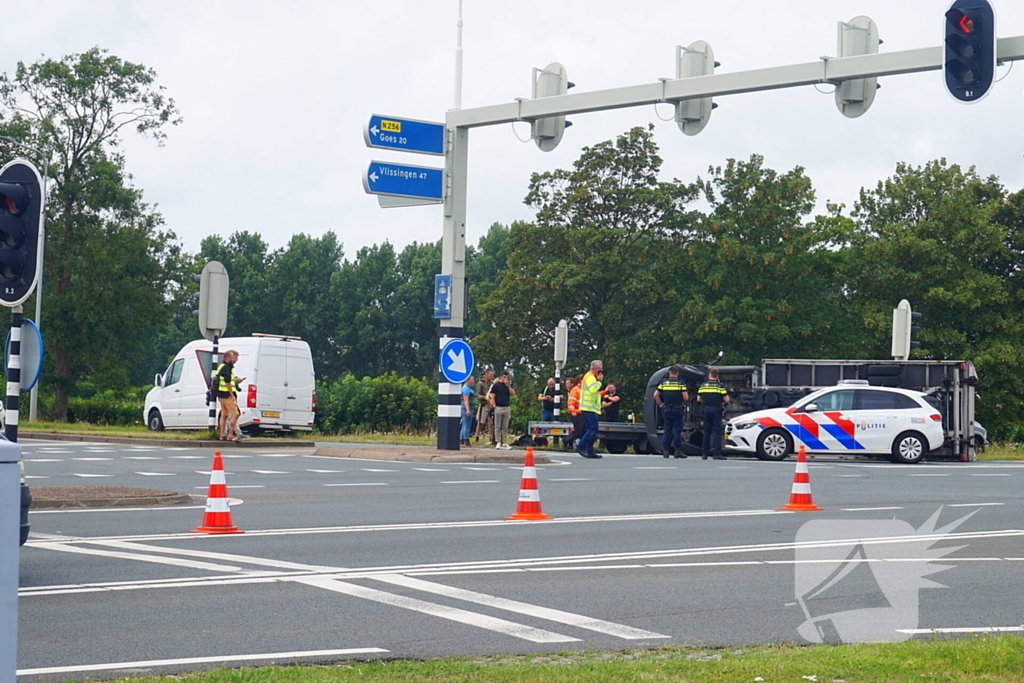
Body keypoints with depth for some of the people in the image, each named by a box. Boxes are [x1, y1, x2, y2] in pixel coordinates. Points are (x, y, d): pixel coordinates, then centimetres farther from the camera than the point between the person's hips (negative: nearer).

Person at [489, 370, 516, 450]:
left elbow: (513, 394, 1)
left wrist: (508, 385, -6)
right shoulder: (495, 385, 1)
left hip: (507, 407, 4)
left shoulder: (508, 385, 14)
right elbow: (492, 396, -2)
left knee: (505, 427, 6)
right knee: (497, 427, 0)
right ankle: (498, 443, 2)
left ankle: (505, 443, 8)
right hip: (498, 407, -4)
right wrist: (494, 406, -11)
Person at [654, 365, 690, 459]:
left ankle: (665, 451, 6)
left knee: (667, 430, 8)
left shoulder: (663, 382, 4)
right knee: (677, 430, 1)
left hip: (666, 409, 3)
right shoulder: (680, 383, -3)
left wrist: (660, 404, 11)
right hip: (677, 409, -3)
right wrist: (683, 402, 12)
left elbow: (655, 395, 0)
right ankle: (678, 450, -1)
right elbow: (686, 397, -9)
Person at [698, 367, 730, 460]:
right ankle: (717, 453, -9)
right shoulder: (719, 385, -6)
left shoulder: (703, 386, 6)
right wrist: (723, 403, 14)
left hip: (706, 410, 4)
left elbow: (699, 399, 10)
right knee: (717, 432, -3)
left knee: (706, 432, 11)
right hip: (716, 410, -4)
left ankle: (704, 453, 12)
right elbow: (726, 400, -7)